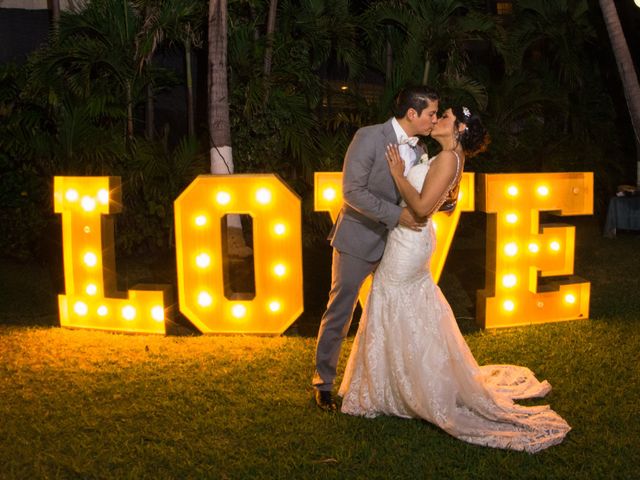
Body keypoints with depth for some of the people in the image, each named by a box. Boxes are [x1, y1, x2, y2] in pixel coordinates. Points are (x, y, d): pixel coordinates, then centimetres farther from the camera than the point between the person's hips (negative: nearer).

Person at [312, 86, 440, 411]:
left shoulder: (418, 150, 4)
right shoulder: (369, 137, -16)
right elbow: (352, 190, -22)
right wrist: (396, 215, -27)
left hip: (393, 243, 6)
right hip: (357, 240, -6)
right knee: (339, 315, 3)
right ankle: (323, 383, 18)